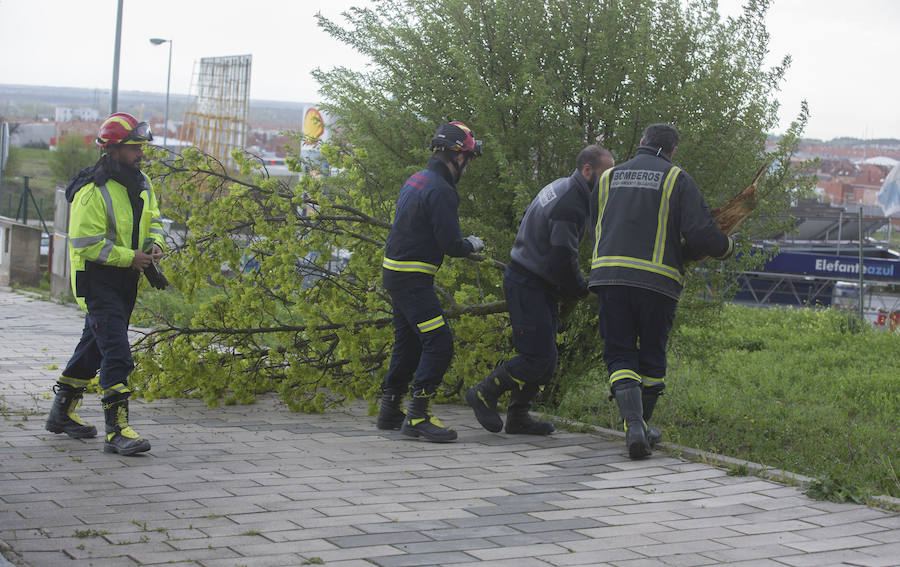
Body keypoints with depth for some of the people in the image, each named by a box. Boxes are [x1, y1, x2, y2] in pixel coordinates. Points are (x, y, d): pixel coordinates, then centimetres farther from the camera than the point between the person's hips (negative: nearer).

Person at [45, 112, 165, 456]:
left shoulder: (141, 183, 7)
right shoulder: (92, 192, -19)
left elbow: (152, 218, 21)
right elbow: (86, 243, -20)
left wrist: (154, 243, 0)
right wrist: (130, 257, -21)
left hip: (126, 279, 9)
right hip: (97, 277, -9)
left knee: (95, 344, 19)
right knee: (116, 352, -16)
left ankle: (63, 412, 34)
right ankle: (117, 430, -15)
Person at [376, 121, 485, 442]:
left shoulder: (415, 181, 13)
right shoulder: (441, 191, -17)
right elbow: (451, 244, -20)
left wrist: (461, 243, 19)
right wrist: (472, 245, 1)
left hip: (395, 272, 10)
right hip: (413, 279, -10)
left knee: (408, 343, 18)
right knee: (439, 344, -12)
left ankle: (390, 410, 25)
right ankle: (417, 417, -14)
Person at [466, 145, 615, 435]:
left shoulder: (561, 188, 14)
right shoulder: (570, 203, -19)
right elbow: (562, 259, -23)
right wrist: (582, 288, -5)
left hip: (540, 286, 11)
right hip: (529, 285, -11)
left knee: (545, 357, 10)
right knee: (537, 357, -10)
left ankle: (518, 416, 16)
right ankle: (483, 394, 3)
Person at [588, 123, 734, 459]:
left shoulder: (609, 177, 18)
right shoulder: (677, 180, 4)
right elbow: (700, 232, -5)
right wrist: (726, 247, 14)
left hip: (609, 275, 2)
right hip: (658, 280, -2)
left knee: (620, 355, 3)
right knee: (651, 357, 14)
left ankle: (633, 425, -17)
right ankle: (642, 427, 24)